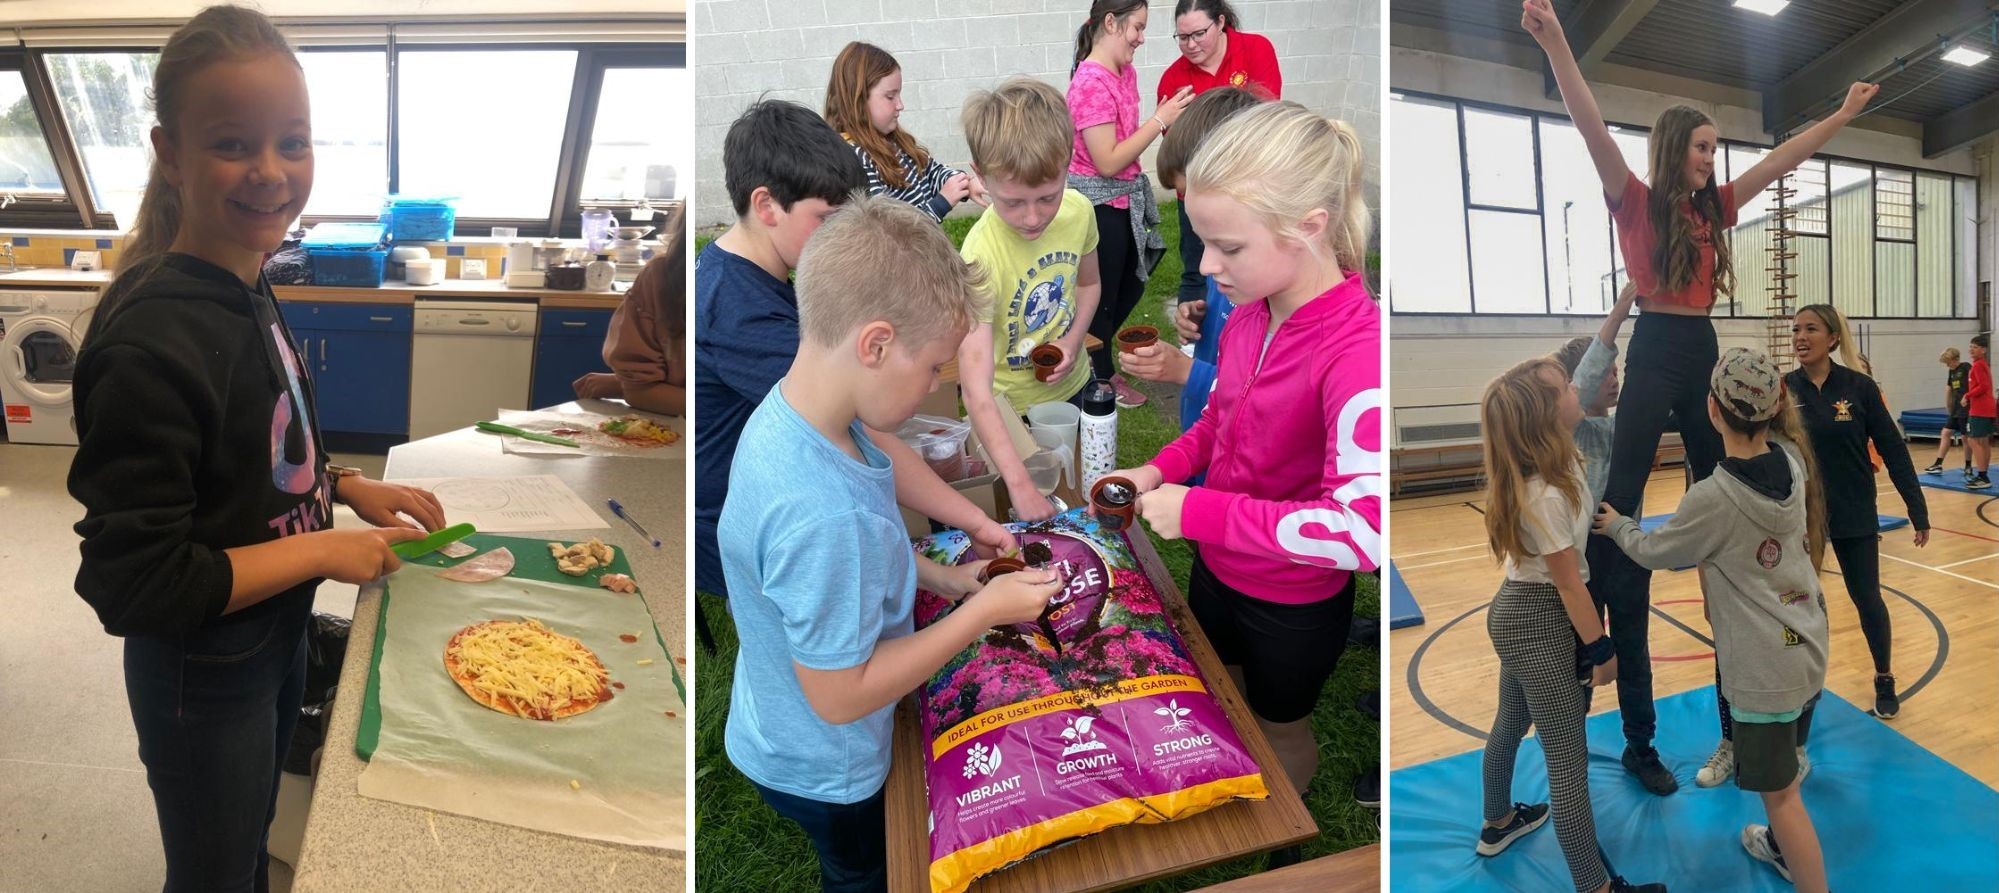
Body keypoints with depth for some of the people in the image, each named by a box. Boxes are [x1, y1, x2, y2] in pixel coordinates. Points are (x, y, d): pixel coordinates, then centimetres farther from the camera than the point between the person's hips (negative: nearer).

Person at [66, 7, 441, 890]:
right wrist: (324, 551, -23)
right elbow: (134, 580, -28)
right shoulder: (151, 345, -30)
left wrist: (347, 486, -2)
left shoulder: (246, 294, -2)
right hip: (202, 675, -7)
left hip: (275, 636, 8)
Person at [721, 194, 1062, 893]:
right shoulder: (819, 508, -43)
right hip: (823, 773, -7)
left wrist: (943, 578, -4)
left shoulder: (790, 413, -14)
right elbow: (840, 695, -31)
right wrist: (984, 612, -25)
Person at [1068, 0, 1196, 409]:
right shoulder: (1091, 82, -22)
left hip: (1124, 198, 9)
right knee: (1104, 293, 7)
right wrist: (1160, 120, -22)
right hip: (1098, 203, -9)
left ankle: (1092, 356, 40)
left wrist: (1166, 116, 6)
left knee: (1132, 283, 21)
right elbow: (1107, 161, -24)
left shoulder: (1126, 72, 6)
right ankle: (1102, 376, 27)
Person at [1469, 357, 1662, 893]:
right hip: (1541, 625, -10)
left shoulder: (1547, 466, -4)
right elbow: (1568, 584, -19)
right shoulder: (1545, 496, -28)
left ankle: (1499, 824, 50)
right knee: (1568, 760, 0)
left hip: (1517, 614, 10)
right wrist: (1602, 649, -12)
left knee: (1509, 725, 28)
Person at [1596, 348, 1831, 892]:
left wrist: (1615, 525, 12)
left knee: (1780, 794, 5)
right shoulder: (1794, 459, -6)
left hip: (1765, 668, -8)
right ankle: (1782, 847, 50)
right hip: (1808, 648, 8)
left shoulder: (1712, 499, -24)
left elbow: (1653, 551, -5)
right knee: (1782, 766, 29)